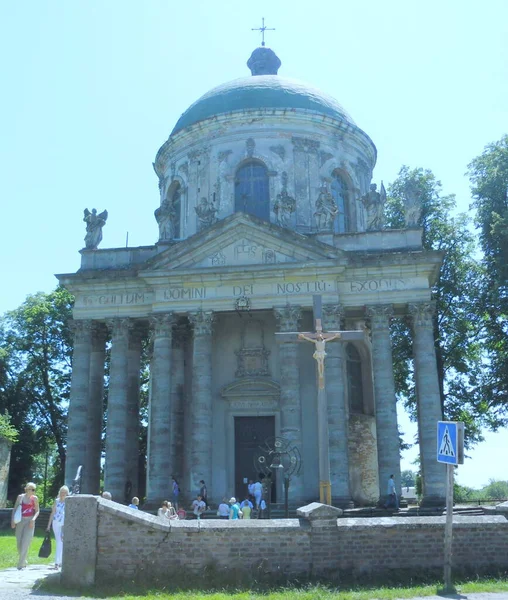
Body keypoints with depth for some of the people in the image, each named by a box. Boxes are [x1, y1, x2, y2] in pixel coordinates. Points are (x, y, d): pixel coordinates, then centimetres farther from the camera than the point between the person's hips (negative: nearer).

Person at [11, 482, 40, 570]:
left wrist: (33, 519, -14)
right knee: (19, 543, 7)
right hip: (20, 521, 2)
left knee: (25, 543, -11)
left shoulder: (35, 498, 1)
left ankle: (20, 564, -6)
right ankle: (24, 562, 27)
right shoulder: (20, 497, 4)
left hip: (29, 522, -2)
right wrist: (12, 520, -5)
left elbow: (37, 511, 3)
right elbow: (15, 509, 7)